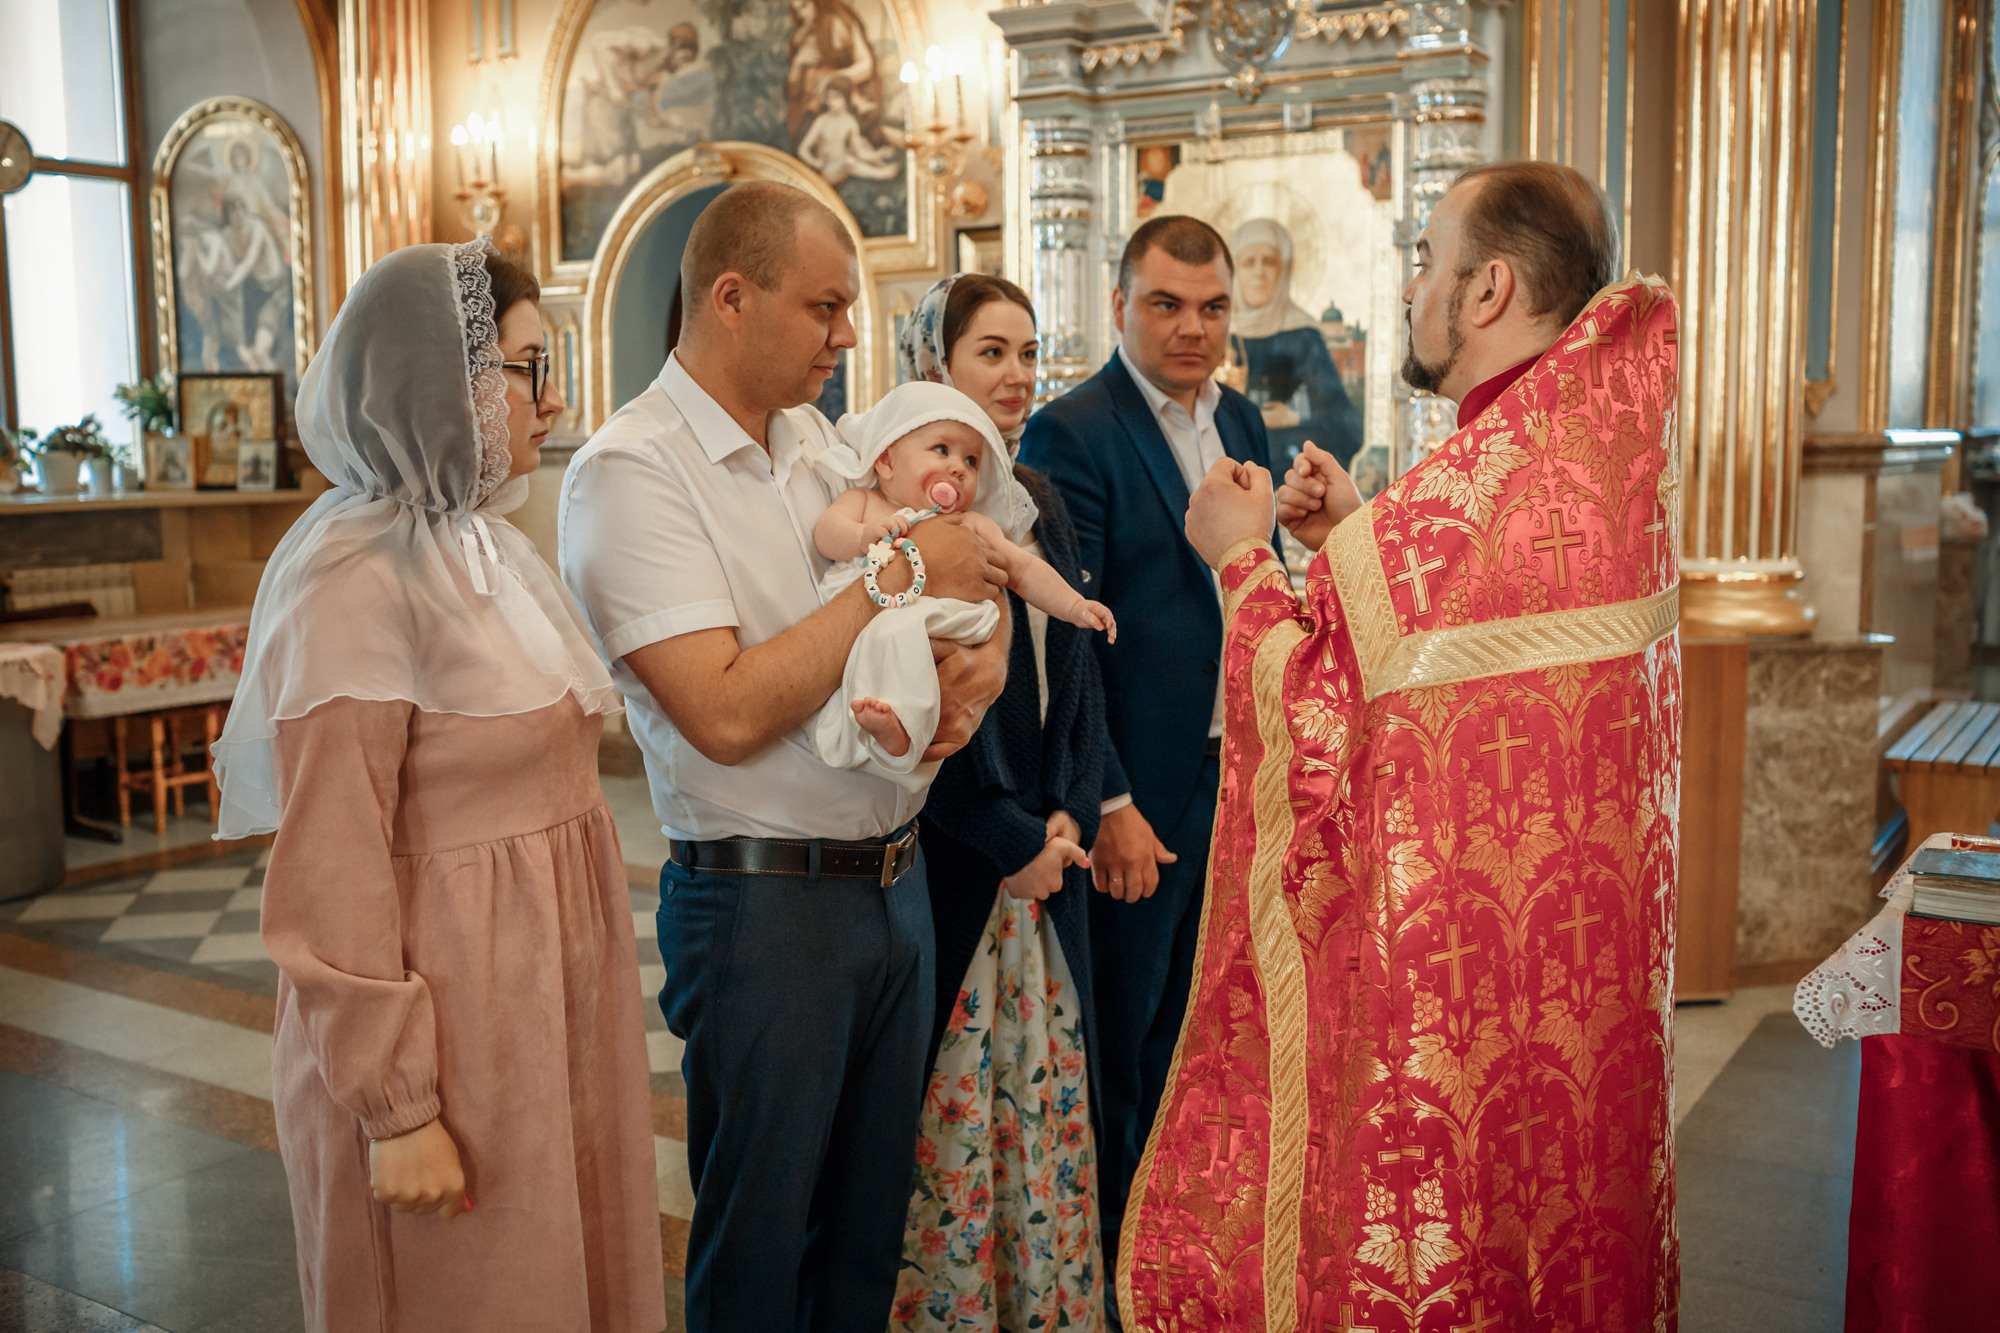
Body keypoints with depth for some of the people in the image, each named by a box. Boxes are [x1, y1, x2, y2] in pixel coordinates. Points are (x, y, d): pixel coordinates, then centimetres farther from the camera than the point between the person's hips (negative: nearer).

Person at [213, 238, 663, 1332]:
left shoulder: (483, 547, 9)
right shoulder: (353, 579, -19)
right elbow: (331, 874, -19)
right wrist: (395, 1110, -18)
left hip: (552, 1011, 8)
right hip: (444, 1029, -8)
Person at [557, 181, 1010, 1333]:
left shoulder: (817, 438, 10)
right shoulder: (630, 470, -14)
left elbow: (970, 571, 16)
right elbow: (727, 715, -23)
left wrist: (982, 662, -7)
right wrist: (901, 577, -18)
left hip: (896, 879, 7)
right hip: (766, 902, -7)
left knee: (872, 1214, 18)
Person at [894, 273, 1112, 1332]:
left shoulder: (1039, 502, 11)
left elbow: (1077, 677, 13)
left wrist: (1073, 813, -1)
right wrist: (1010, 839, -12)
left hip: (1048, 856, 7)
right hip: (944, 864, -7)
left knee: (1047, 1097, 14)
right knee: (948, 1114, 4)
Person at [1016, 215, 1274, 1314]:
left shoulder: (1242, 420, 10)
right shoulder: (1071, 433, -13)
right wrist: (1107, 803, -18)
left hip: (1238, 771, 7)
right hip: (1138, 790, -7)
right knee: (1116, 1037, 7)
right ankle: (1099, 1258, 26)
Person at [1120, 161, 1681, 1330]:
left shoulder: (1462, 498, -24)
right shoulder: (1615, 454, 1)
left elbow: (1319, 729, -18)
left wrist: (1244, 560, -6)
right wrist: (1359, 536, 10)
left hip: (1442, 966, -8)